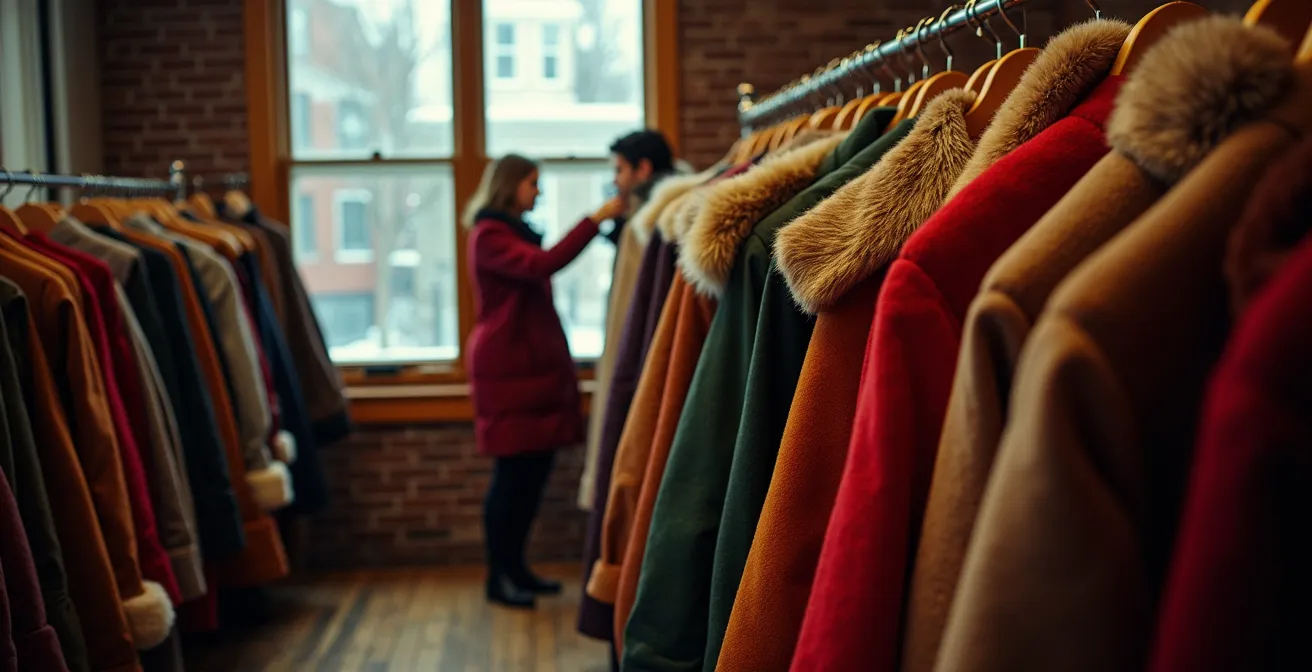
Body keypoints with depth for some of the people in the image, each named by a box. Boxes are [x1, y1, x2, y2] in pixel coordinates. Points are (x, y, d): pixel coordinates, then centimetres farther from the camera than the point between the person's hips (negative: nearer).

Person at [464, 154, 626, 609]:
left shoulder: (518, 232, 19)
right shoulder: (489, 235, -10)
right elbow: (543, 265, -26)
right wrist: (595, 219, -26)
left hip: (535, 365, 9)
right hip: (508, 368, -9)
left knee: (534, 470, 7)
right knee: (513, 473, -6)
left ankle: (515, 567, 16)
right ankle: (499, 577, 3)